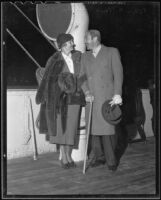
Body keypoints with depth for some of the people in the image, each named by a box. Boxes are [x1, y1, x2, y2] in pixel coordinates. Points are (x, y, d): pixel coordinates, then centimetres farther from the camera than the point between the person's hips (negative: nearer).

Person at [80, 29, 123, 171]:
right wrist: (87, 92, -8)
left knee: (108, 129, -7)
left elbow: (118, 73, -2)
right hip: (91, 98, 4)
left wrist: (117, 94, -12)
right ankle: (99, 157, 15)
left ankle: (111, 160, 5)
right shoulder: (85, 56, 17)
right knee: (94, 129, 2)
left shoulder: (112, 52, 5)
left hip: (107, 98, -4)